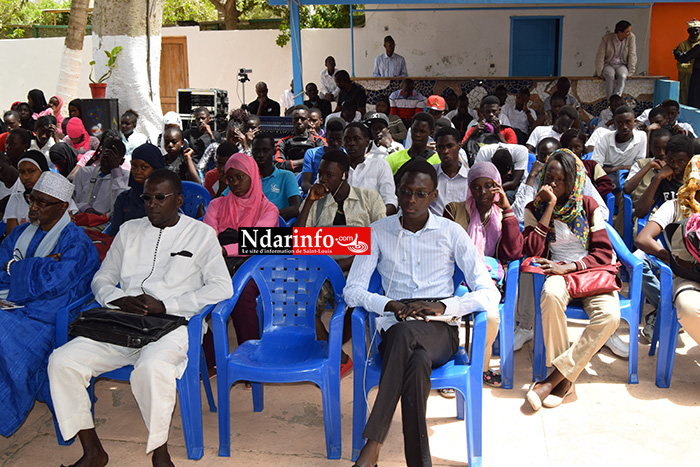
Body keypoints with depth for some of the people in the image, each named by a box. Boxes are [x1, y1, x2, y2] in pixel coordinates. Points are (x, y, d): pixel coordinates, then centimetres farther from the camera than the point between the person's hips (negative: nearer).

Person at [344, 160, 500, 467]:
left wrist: (443, 307, -18)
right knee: (417, 362, -36)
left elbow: (489, 294, -2)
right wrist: (392, 305, -17)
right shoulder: (378, 232, 8)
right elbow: (352, 291, 1)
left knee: (406, 332, -36)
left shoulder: (451, 233, 5)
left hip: (440, 331, -1)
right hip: (395, 331, 1)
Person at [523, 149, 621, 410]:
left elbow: (604, 252, 1)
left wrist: (569, 266, -15)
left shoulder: (588, 207, 6)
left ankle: (556, 376, -25)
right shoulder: (535, 209, 6)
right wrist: (550, 207, -11)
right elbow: (533, 252, -10)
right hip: (557, 273, -1)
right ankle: (565, 380, -26)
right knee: (552, 295, -40)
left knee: (609, 316, -32)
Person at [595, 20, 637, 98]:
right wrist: (600, 72, -14)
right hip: (608, 65, -1)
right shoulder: (607, 38, -10)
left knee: (622, 76, -34)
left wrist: (630, 72, -13)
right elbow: (600, 56, -9)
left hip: (622, 65, 1)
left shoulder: (631, 37, -7)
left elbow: (632, 55, -7)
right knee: (610, 76, -36)